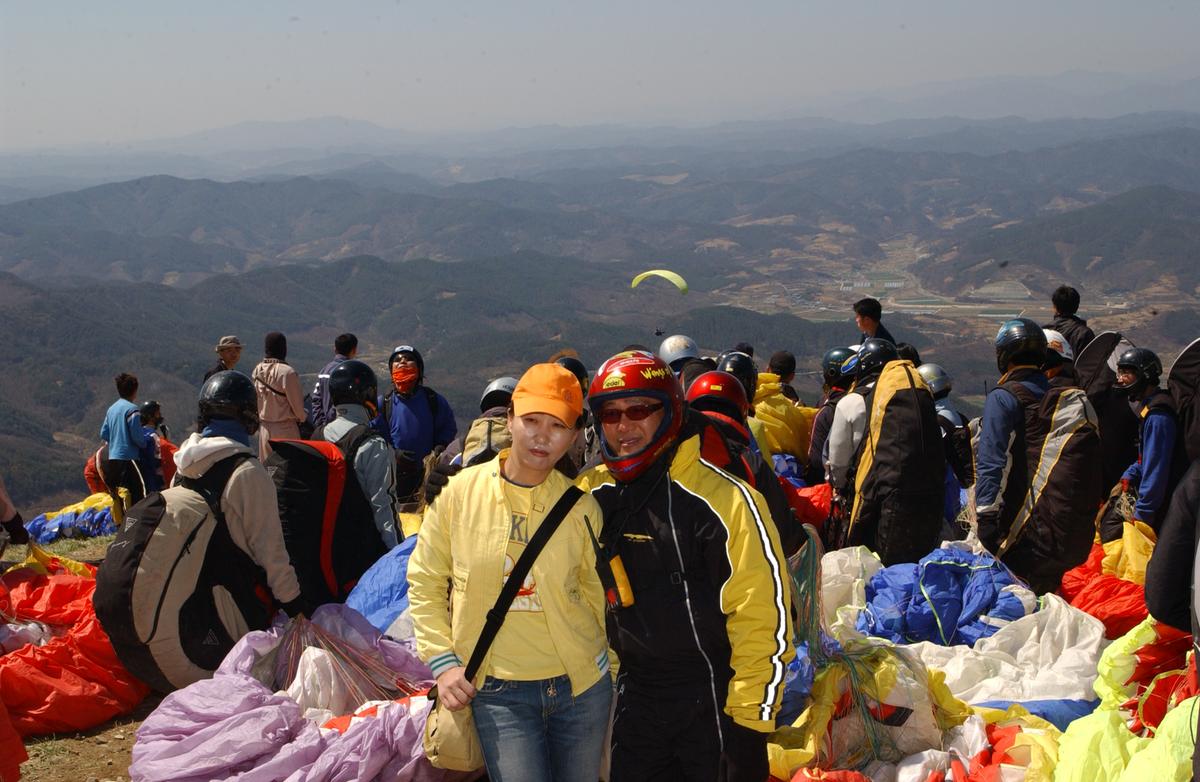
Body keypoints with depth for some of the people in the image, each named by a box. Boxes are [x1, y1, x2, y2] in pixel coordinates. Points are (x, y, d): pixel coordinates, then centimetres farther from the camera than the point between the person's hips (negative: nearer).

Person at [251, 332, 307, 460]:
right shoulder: (287, 372, -17)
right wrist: (303, 417, 10)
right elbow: (297, 403, -10)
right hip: (285, 429, -6)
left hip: (264, 428, 6)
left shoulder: (257, 371, 0)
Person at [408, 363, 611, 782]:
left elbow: (599, 595, 7)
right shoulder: (461, 493, -6)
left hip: (581, 686, 2)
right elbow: (425, 582, 3)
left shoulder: (581, 507, -5)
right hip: (498, 692, -1)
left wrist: (611, 673, 7)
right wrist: (443, 661, -4)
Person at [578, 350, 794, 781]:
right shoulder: (589, 494, 1)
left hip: (713, 702, -5)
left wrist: (748, 718, -15)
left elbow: (763, 612, -17)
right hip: (632, 699, 6)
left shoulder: (724, 496, -17)